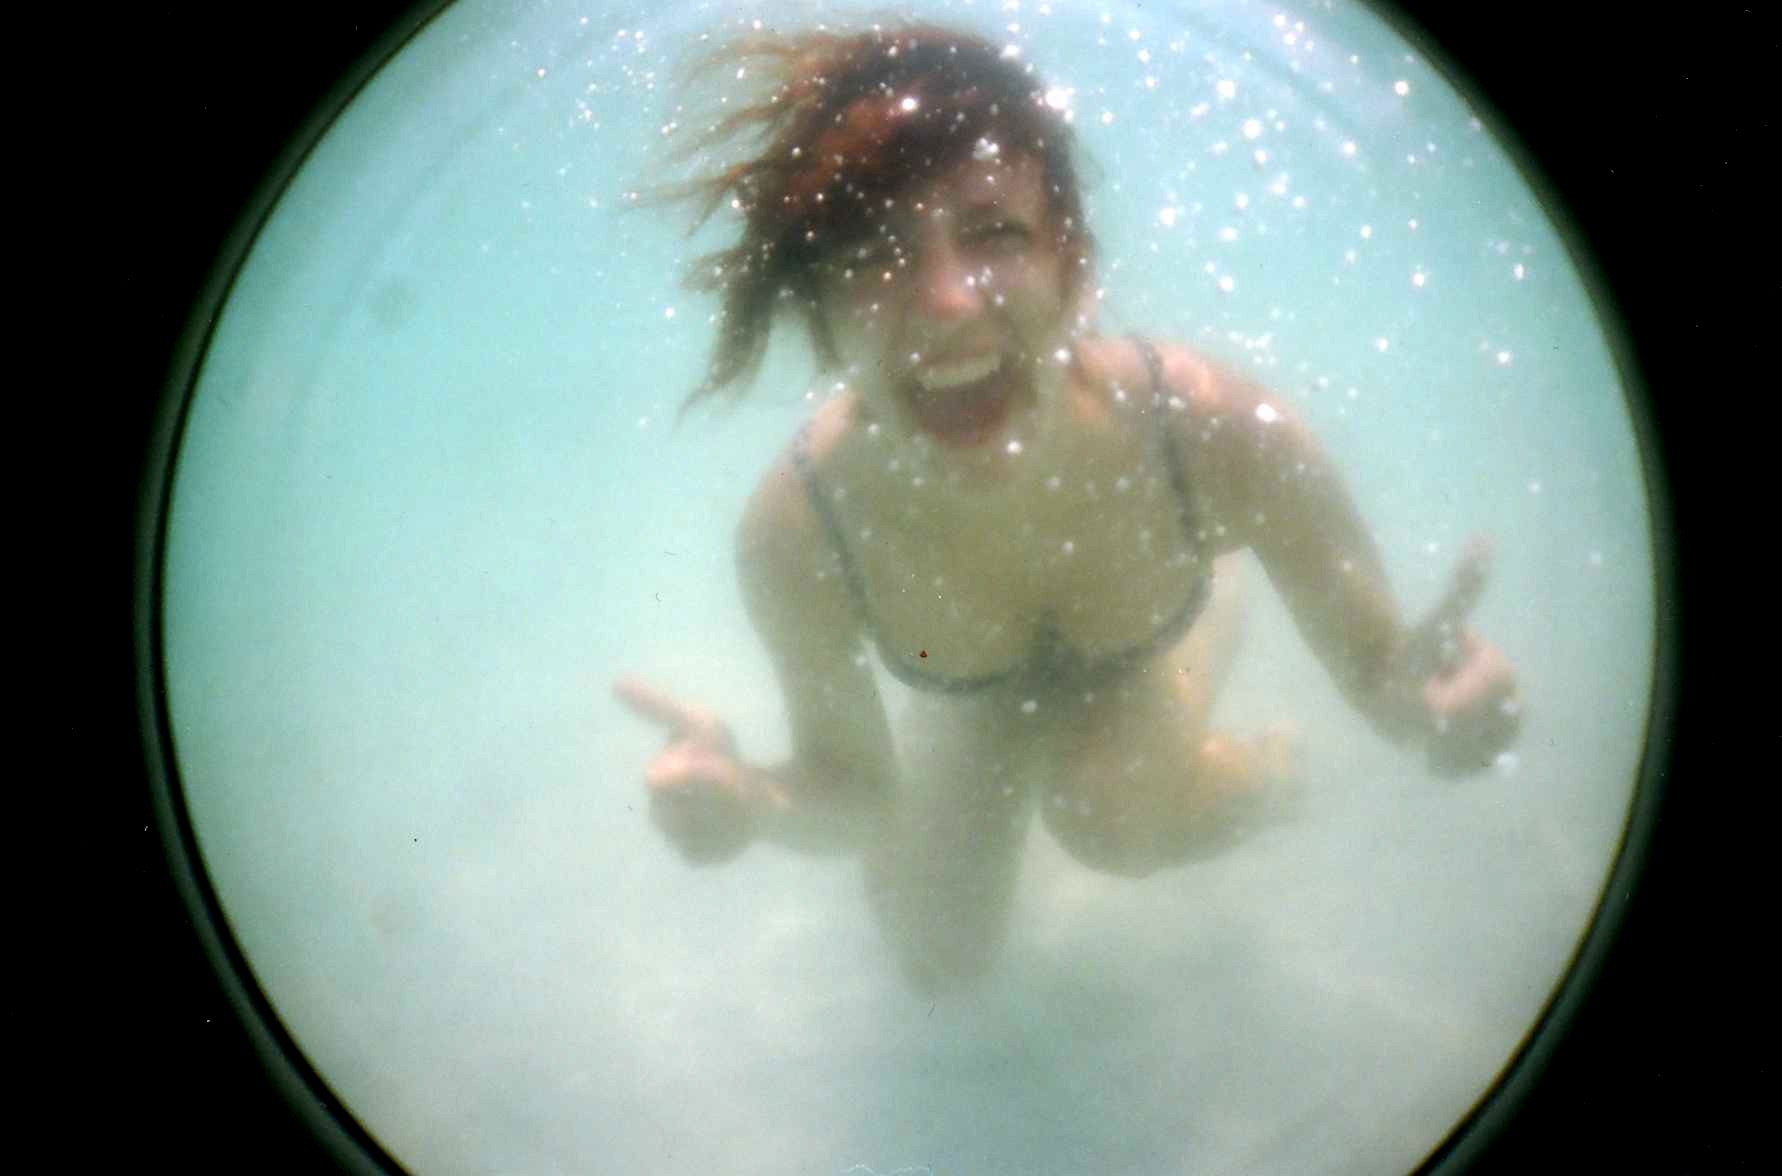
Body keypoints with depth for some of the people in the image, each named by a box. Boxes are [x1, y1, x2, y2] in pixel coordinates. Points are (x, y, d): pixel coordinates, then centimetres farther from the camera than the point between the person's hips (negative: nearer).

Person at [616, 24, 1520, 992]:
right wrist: (751, 803, -47)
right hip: (977, 693, 1)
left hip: (1148, 655, -1)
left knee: (1110, 813, -30)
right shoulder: (792, 535, -41)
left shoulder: (1222, 433, -44)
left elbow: (1376, 669, -29)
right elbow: (853, 789, -23)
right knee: (938, 955, 16)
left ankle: (1261, 764, 8)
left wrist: (1423, 699, -55)